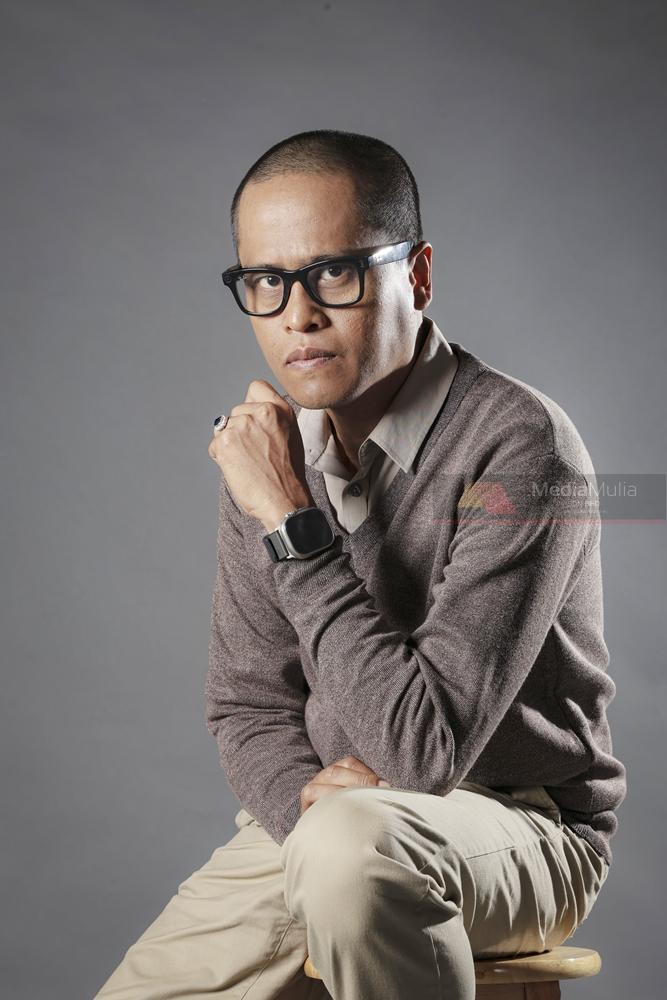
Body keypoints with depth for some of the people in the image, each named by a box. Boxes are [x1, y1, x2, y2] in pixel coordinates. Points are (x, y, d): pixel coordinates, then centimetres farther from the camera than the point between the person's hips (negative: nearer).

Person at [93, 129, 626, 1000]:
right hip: (314, 824, 5)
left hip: (521, 828, -4)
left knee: (353, 843, -35)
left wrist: (292, 522, -25)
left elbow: (425, 748, -26)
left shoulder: (519, 444, -20)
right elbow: (247, 705, 7)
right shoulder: (270, 446, 0)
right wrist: (304, 797, -15)